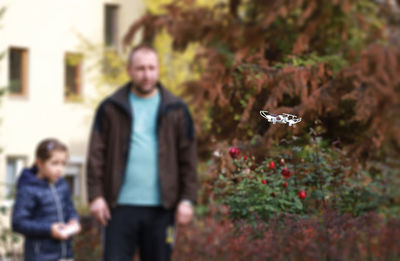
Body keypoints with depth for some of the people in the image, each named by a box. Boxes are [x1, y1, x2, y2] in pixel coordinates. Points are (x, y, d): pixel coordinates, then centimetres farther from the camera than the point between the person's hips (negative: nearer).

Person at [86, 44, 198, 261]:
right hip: (121, 205, -1)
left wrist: (187, 199, -1)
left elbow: (188, 159, 6)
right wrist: (96, 195, -7)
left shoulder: (176, 110, 8)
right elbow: (96, 155, 2)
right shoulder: (111, 108, 5)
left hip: (161, 209, 1)